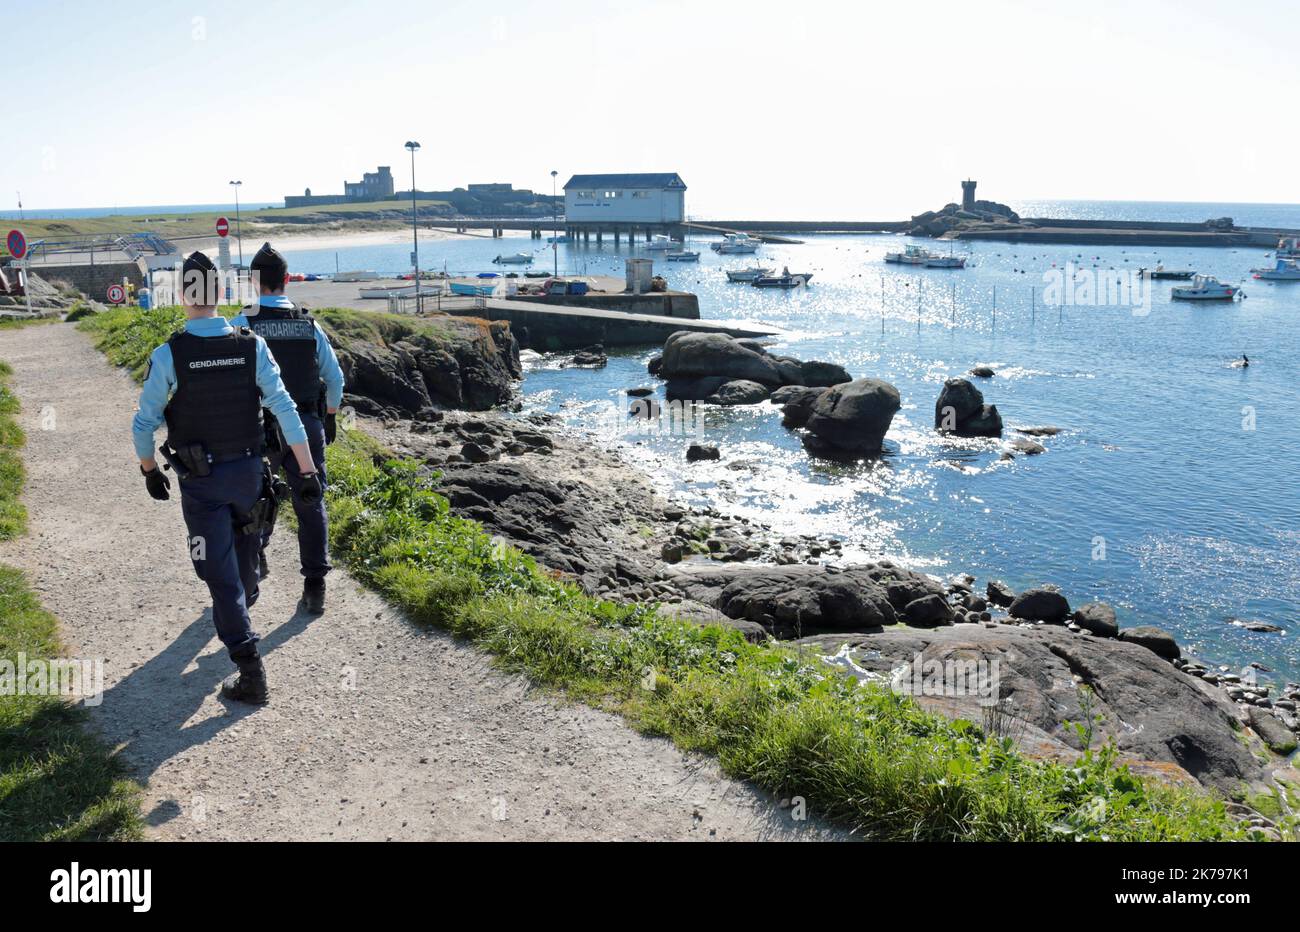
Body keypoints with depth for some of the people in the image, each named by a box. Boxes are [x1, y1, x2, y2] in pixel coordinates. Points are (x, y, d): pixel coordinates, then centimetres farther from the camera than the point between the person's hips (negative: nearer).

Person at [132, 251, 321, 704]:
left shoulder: (169, 354, -14)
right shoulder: (252, 345, -8)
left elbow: (144, 424, -8)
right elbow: (284, 409, -12)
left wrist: (149, 470, 11)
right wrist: (308, 471, -8)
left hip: (199, 479, -3)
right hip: (248, 470, 3)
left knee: (220, 573, 0)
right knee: (244, 538, 30)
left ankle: (250, 670, -6)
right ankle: (245, 597, 56)